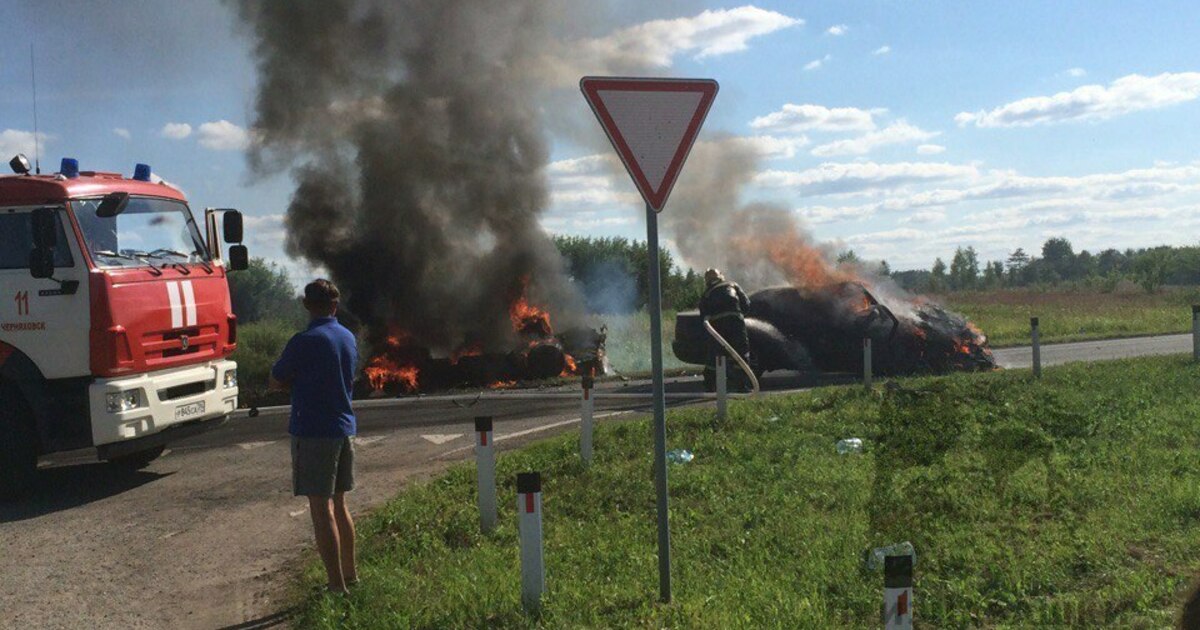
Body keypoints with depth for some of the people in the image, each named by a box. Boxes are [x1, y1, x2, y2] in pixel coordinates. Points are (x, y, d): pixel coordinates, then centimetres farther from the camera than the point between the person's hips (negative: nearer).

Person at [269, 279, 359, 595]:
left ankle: (337, 585, 0)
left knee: (321, 509, -2)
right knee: (339, 504, 18)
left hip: (313, 432, -7)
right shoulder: (348, 338, 8)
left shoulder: (304, 341, -14)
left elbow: (276, 382, -5)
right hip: (344, 428, 7)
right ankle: (350, 573, 26)